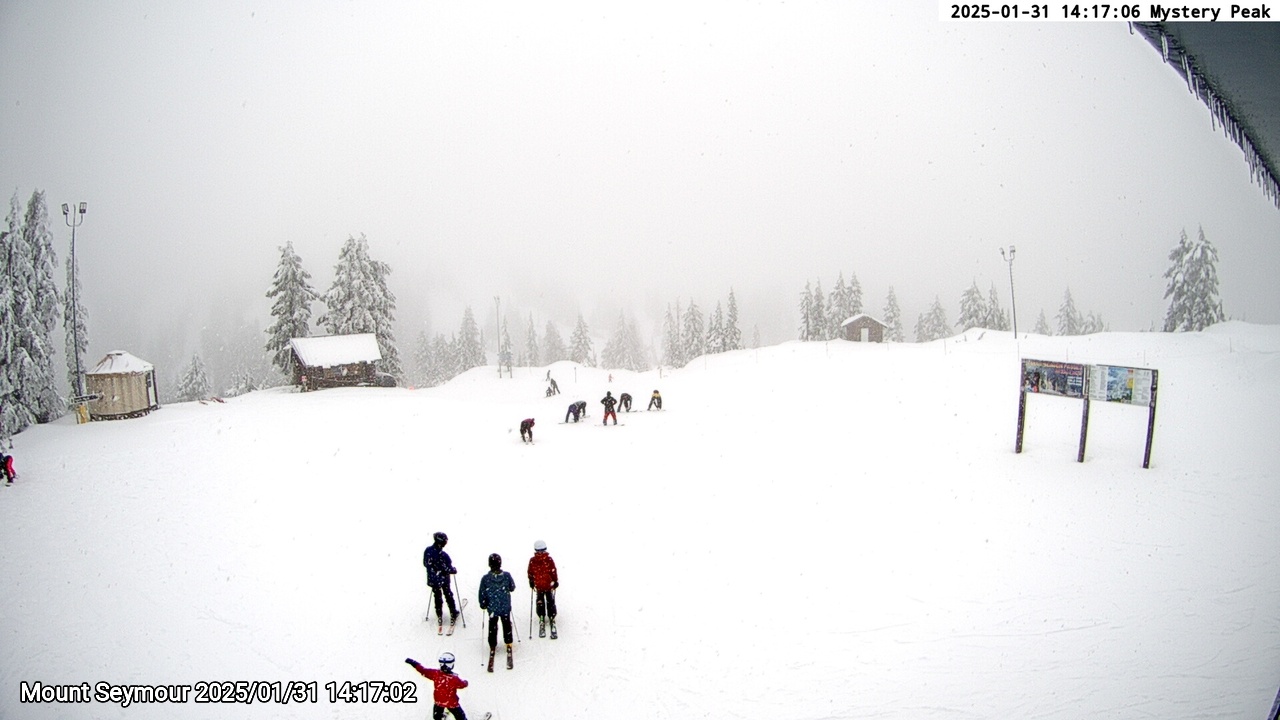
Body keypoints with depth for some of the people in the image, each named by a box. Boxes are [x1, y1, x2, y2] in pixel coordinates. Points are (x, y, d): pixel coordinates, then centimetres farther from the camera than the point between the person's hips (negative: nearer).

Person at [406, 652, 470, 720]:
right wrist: (466, 682, 13)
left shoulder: (435, 673, -24)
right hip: (452, 703, -3)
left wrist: (412, 662, -3)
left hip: (438, 701, 3)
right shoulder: (455, 679, -31)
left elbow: (423, 670, -14)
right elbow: (462, 684, -12)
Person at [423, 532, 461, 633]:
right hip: (443, 580, -4)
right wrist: (454, 570, -2)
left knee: (437, 597, 21)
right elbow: (448, 569, -22)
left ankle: (439, 618, 30)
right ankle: (453, 615, 32)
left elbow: (425, 564, 2)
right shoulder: (443, 555, -30)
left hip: (433, 580, 4)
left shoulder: (427, 551, -14)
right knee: (448, 596, 18)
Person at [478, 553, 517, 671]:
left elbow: (482, 594, -8)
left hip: (492, 608, -1)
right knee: (507, 626, 19)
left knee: (492, 628, 15)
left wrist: (483, 604, 9)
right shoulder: (507, 575, -15)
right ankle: (508, 645, 31)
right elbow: (512, 588, 1)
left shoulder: (485, 578, -18)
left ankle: (493, 647, 23)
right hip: (505, 608, 1)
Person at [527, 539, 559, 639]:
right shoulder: (549, 559, -16)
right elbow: (553, 572, -9)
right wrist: (556, 582, 5)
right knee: (550, 603, 13)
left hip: (538, 586, 1)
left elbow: (530, 573, -1)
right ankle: (552, 619, 15)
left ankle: (541, 620, 20)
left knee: (540, 603, 19)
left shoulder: (532, 560, -11)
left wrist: (531, 583, 15)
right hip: (549, 585, -1)